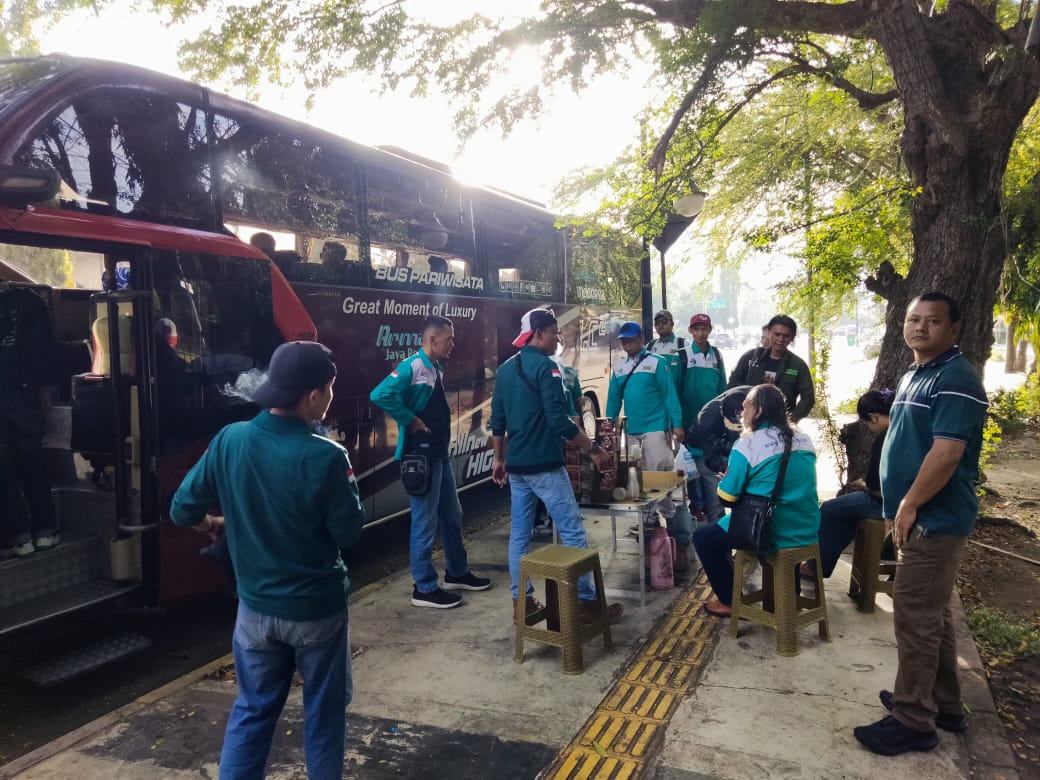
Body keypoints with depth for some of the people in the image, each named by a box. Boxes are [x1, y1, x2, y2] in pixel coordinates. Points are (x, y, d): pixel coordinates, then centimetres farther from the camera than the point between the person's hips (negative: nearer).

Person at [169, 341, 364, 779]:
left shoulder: (229, 440, -11)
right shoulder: (326, 457, -24)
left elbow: (183, 510, -3)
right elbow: (349, 534, -14)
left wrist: (213, 525, 18)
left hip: (256, 607, 4)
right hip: (317, 608, -3)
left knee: (253, 709, 20)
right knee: (324, 712, 17)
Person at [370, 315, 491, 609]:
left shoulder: (437, 370, 12)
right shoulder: (412, 367, -17)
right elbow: (380, 395, -30)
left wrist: (440, 430, 8)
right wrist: (411, 421, -23)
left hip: (441, 454, 9)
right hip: (421, 456, -9)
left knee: (452, 516, 19)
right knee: (425, 522, 0)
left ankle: (457, 573, 35)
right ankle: (424, 588, 12)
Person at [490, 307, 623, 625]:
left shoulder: (505, 369, 11)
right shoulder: (545, 366, -13)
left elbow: (497, 420, 15)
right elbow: (559, 420, -19)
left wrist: (499, 459, 22)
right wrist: (593, 447, -11)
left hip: (516, 465, 8)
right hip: (544, 465, -8)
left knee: (519, 533, 11)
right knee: (572, 532, -2)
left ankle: (522, 603, 17)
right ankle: (587, 602, 2)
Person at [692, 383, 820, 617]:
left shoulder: (747, 444, -13)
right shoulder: (803, 439, 6)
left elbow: (727, 498, -10)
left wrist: (726, 481, 11)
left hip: (771, 534, -7)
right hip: (807, 531, 7)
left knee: (703, 537, 11)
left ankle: (730, 602, 16)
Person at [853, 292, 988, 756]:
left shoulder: (956, 379, -17)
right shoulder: (914, 376, 14)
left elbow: (946, 452, -25)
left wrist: (909, 506, -18)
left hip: (935, 519, -10)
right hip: (921, 517, 10)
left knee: (914, 617, -4)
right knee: (932, 615, 18)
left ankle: (913, 721, 7)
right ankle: (944, 704, 31)